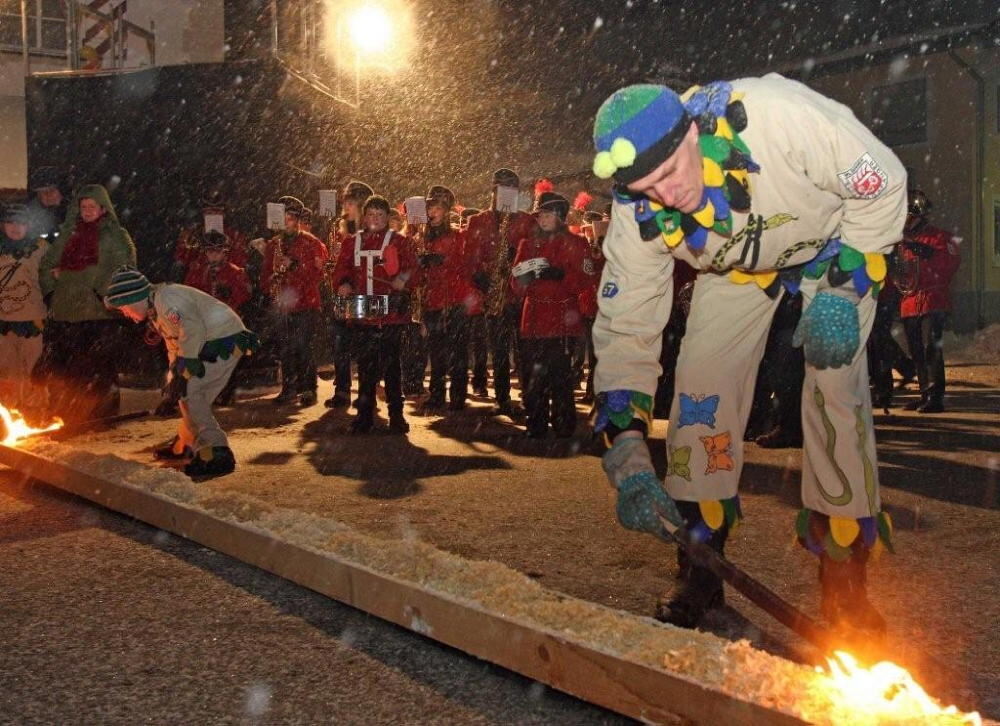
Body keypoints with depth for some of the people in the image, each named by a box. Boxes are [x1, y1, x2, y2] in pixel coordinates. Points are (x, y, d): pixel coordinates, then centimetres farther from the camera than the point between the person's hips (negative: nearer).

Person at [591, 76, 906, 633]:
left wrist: (842, 291, -30)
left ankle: (845, 581, -2)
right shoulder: (638, 213, -29)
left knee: (836, 384, -16)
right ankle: (700, 576, 3)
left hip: (837, 241, -2)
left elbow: (883, 184, -25)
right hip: (738, 265, 3)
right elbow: (624, 328, -23)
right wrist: (630, 462, -30)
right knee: (702, 384, -11)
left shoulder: (777, 114, -42)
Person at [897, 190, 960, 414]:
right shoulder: (904, 241, 20)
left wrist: (927, 252, -27)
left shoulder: (940, 237, 0)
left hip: (933, 303, -7)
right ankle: (925, 394, 18)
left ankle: (936, 397, -18)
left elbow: (952, 263, -17)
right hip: (909, 305, 7)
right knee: (917, 353, 10)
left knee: (931, 348, -16)